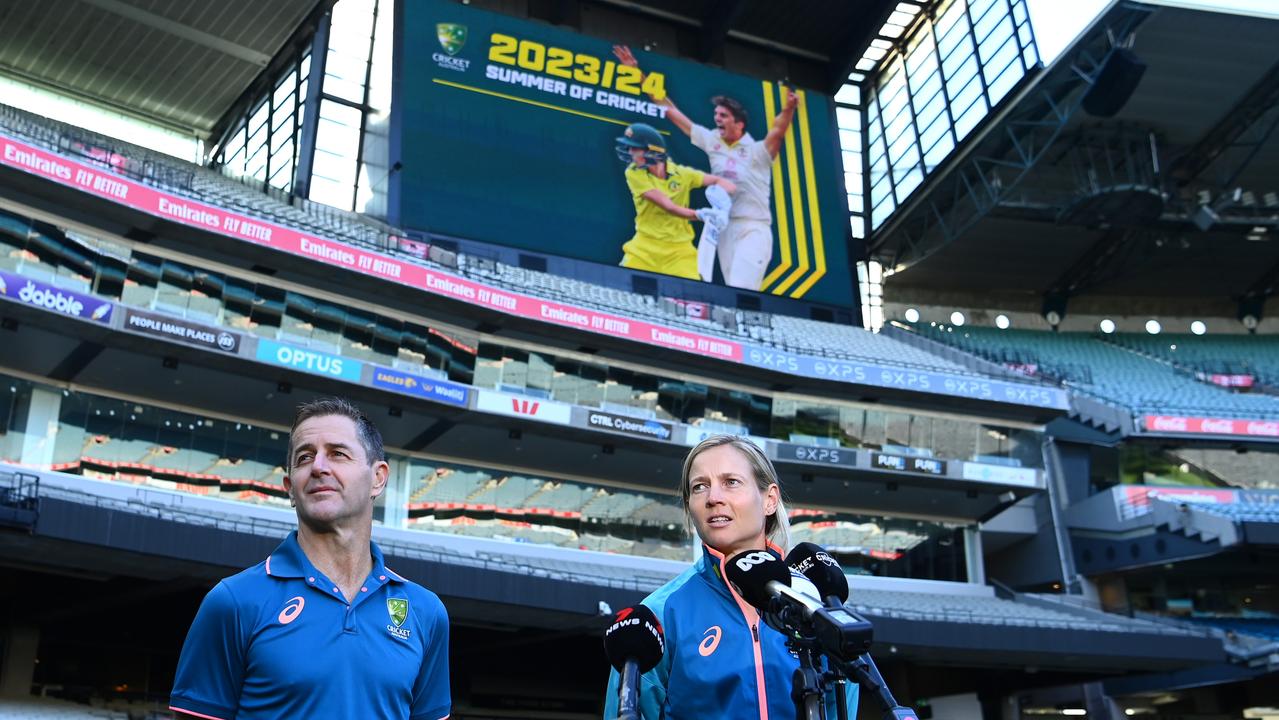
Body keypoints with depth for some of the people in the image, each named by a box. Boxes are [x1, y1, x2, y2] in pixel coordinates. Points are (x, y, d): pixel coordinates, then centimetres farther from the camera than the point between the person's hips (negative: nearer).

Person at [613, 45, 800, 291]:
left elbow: (777, 131, -24)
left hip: (753, 230, -5)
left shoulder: (757, 151, -4)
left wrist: (788, 110, -46)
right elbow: (671, 110, 12)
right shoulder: (711, 140, 9)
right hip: (725, 229, 5)